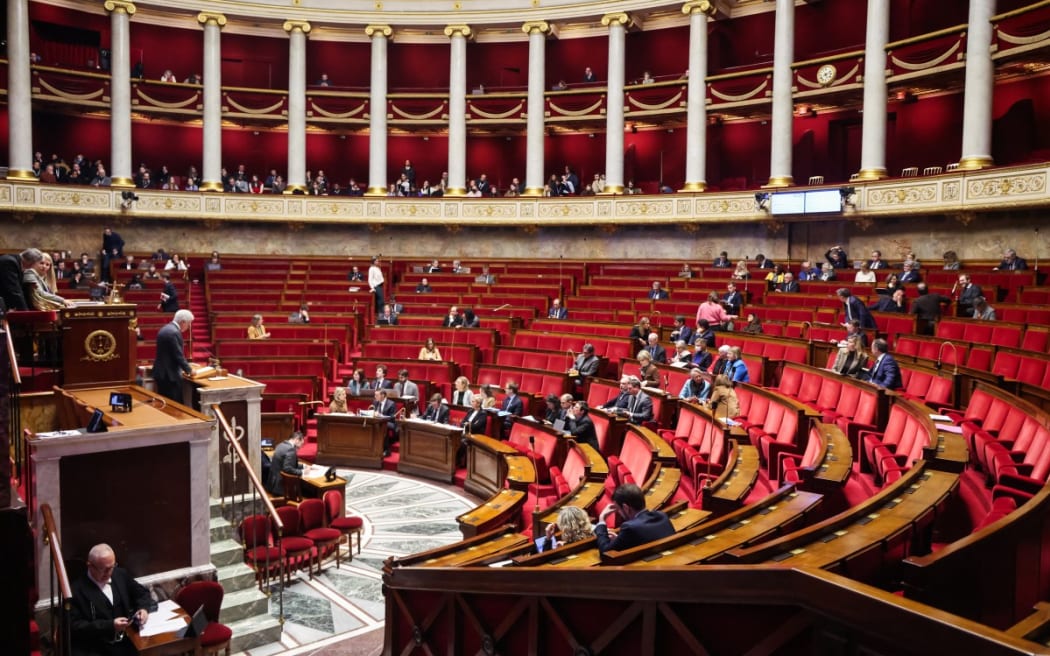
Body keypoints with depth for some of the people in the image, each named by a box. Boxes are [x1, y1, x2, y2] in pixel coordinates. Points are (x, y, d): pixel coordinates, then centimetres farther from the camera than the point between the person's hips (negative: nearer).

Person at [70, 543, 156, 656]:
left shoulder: (121, 574, 8)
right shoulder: (76, 589, -8)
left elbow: (142, 593, 19)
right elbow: (75, 626, -10)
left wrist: (143, 608, -3)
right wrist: (110, 626, -18)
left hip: (126, 642, 4)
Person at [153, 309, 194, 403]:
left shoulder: (165, 328, 12)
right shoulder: (174, 332, -19)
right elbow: (178, 355, -19)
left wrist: (185, 365, 21)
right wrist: (189, 370, -6)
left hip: (161, 372, 10)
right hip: (170, 374, -10)